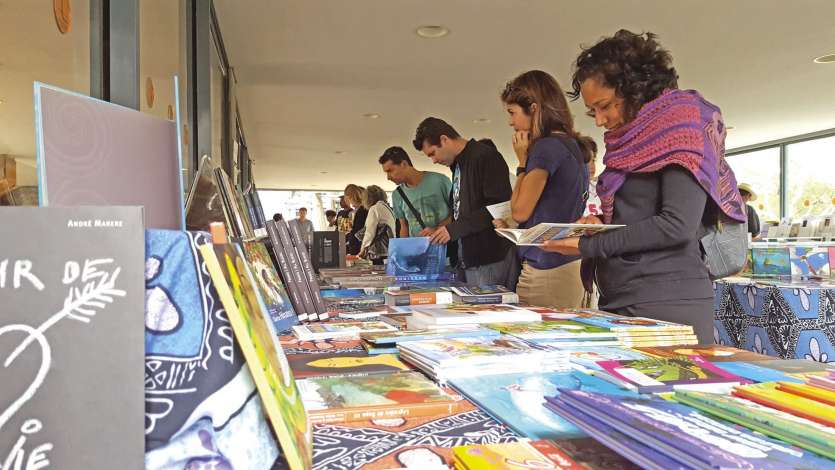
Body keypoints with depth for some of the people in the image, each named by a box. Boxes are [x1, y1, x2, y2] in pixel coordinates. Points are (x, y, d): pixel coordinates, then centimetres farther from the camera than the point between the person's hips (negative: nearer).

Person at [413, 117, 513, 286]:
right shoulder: (458, 164, 19)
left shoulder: (486, 157, -10)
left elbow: (500, 207, -20)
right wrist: (439, 231, 11)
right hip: (466, 260, 8)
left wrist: (455, 229, -19)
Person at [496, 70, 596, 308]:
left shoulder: (546, 147, -13)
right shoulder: (573, 146, 15)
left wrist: (523, 162, -2)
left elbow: (520, 211, -10)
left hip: (547, 269, -9)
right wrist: (512, 228, 16)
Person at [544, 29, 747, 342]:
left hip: (666, 304, -7)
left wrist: (588, 245, -15)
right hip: (619, 302, 7)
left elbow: (678, 225, -17)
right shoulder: (631, 143, 16)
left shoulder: (680, 125, -6)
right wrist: (602, 223, 5)